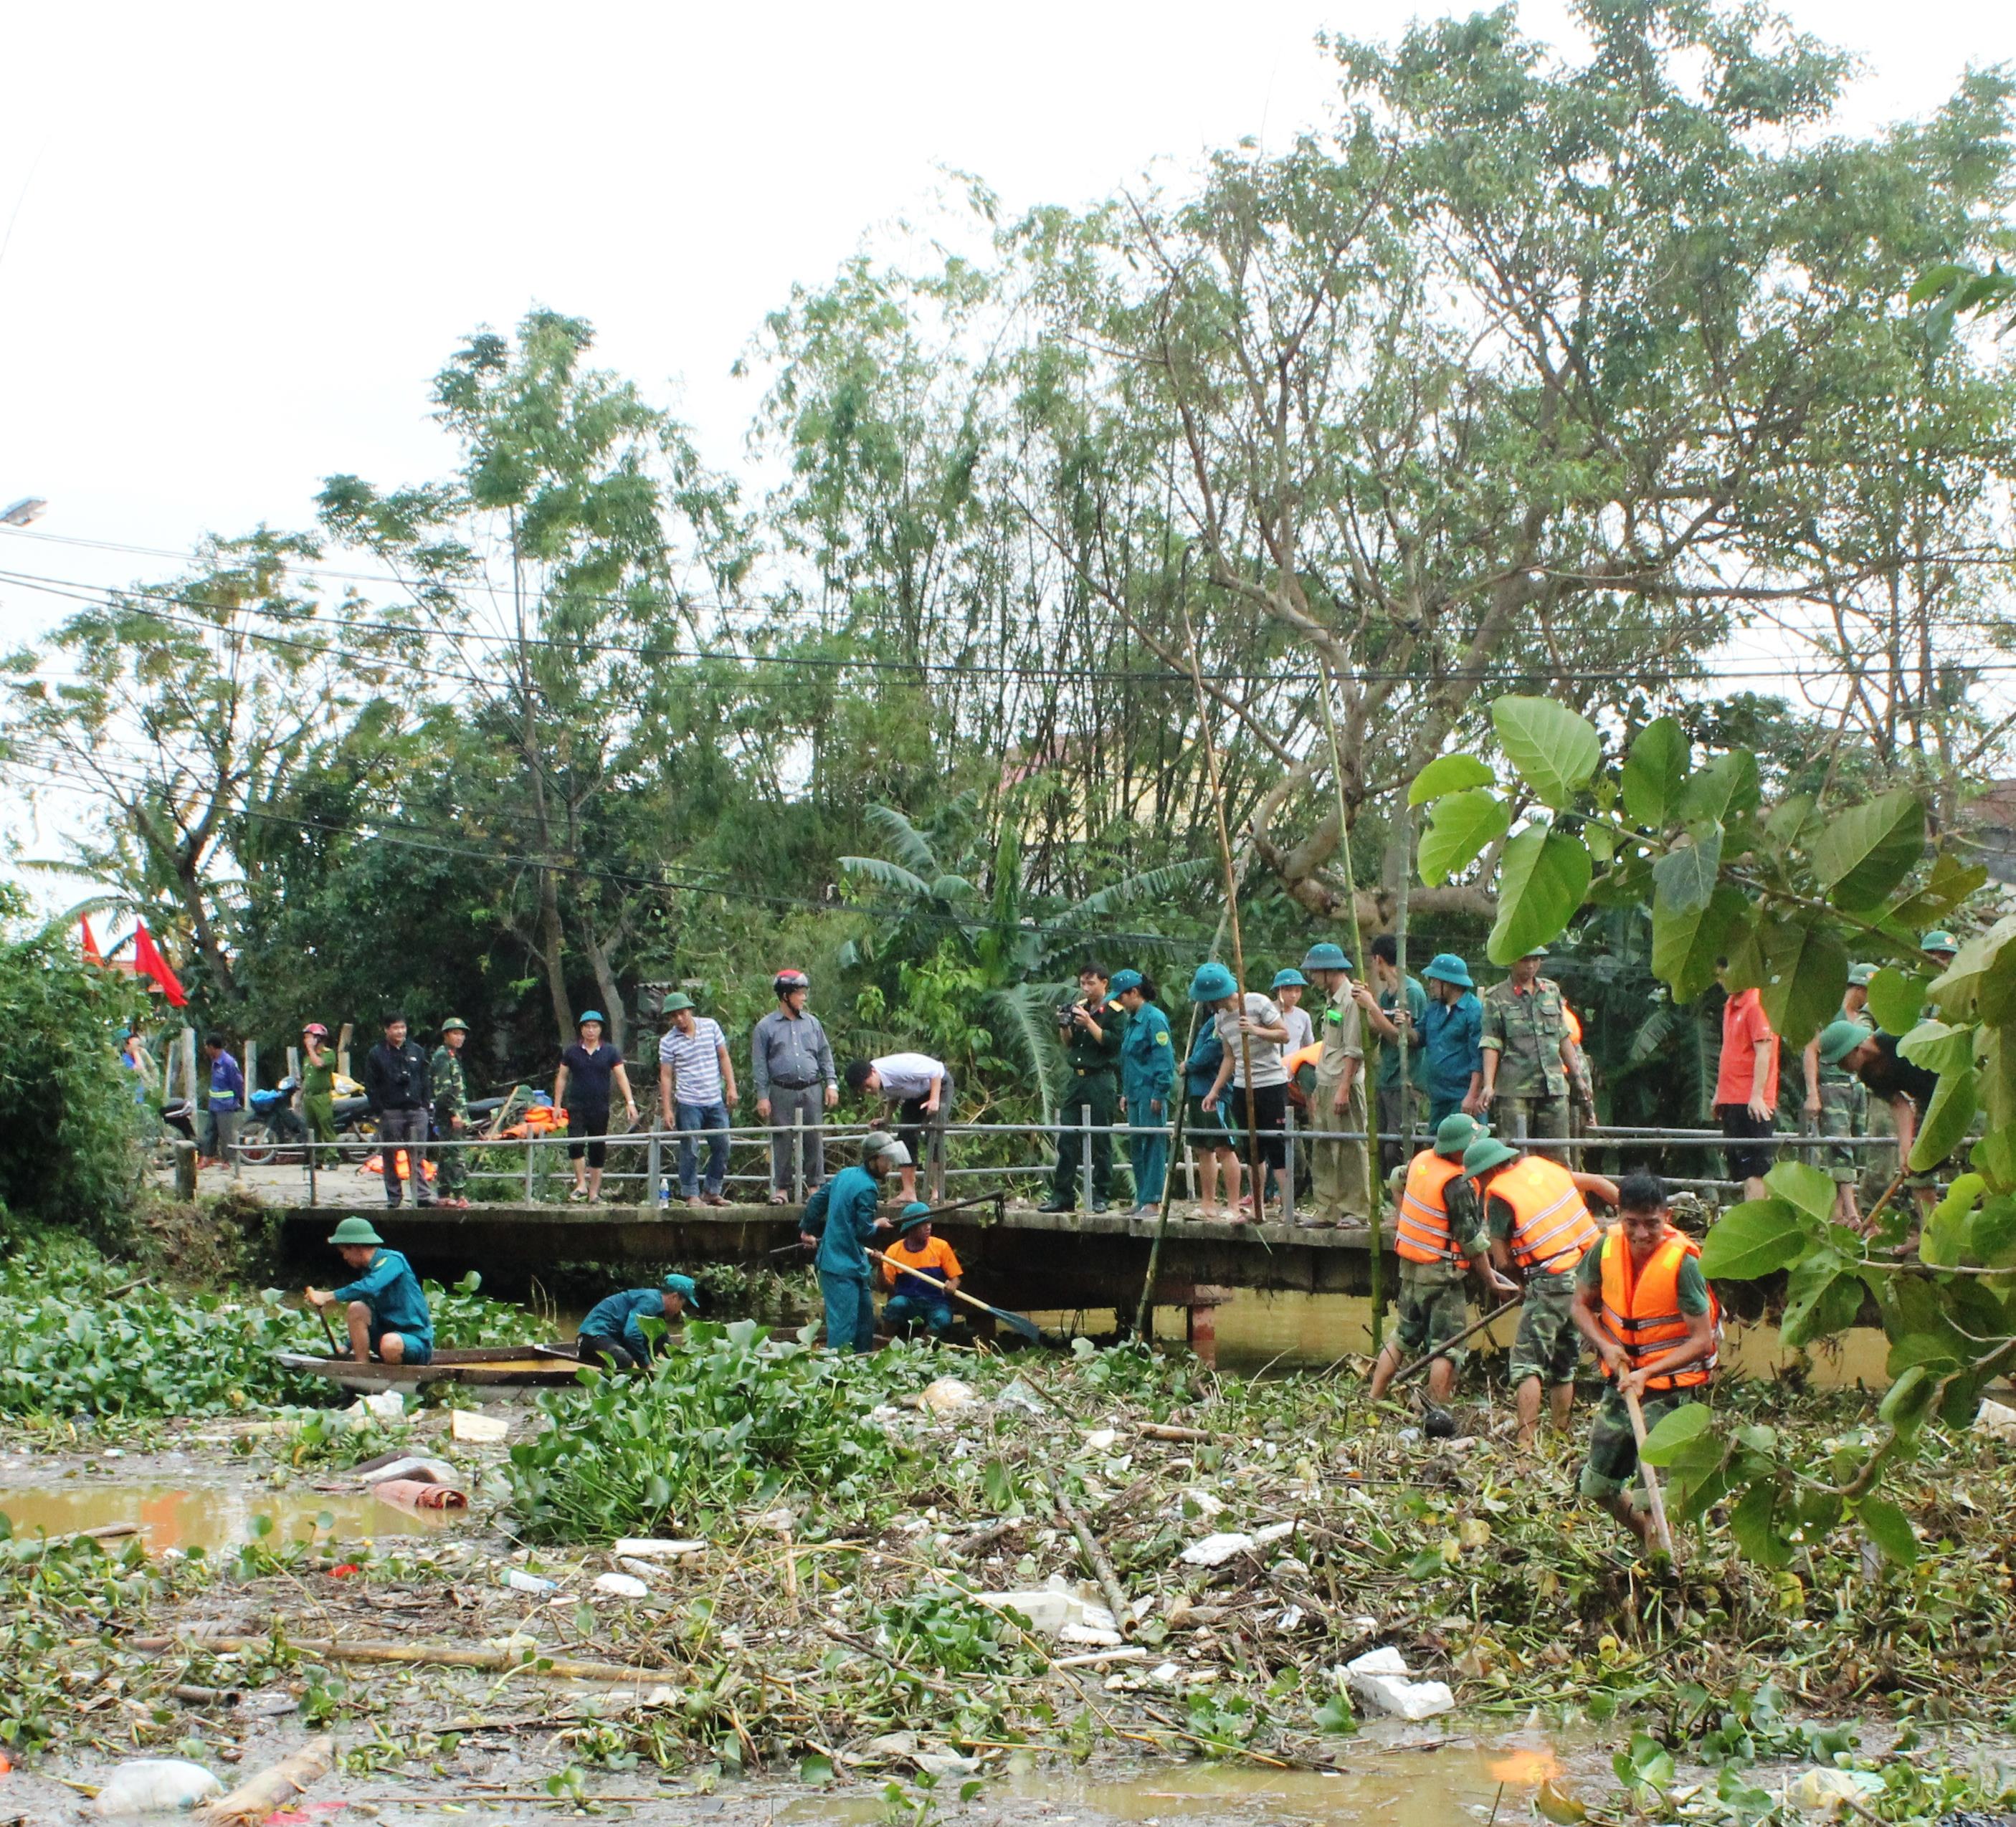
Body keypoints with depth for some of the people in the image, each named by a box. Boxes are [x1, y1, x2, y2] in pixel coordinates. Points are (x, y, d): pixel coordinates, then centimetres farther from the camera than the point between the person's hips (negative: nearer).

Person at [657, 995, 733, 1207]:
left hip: (716, 1101, 3)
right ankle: (690, 1195, 7)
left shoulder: (711, 1026, 3)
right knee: (690, 1151, -2)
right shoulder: (668, 1041, -4)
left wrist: (731, 1086, 2)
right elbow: (666, 1076, -2)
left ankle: (712, 1192, 18)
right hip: (688, 1104, -3)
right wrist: (667, 1110, -6)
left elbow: (724, 1057, 9)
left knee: (722, 1147, 6)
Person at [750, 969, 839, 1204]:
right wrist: (762, 1096, -4)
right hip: (782, 1092, -3)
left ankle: (815, 1187, 10)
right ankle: (782, 1189, 6)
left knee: (815, 1140, 3)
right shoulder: (766, 1027, 2)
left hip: (812, 1090, 3)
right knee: (782, 1141, -1)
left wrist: (831, 1083, 7)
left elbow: (825, 1054, 16)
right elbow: (759, 1064, 1)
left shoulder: (812, 1022, 12)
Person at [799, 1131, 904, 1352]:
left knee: (865, 1312, 19)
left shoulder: (845, 1174, 8)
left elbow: (817, 1200, 15)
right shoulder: (867, 1188, -19)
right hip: (845, 1265, -10)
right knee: (843, 1325, -8)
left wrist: (807, 1230, 27)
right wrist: (878, 1225, 3)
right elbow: (864, 1230, -18)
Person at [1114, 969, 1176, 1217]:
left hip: (1151, 1093, -9)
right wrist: (1125, 1093, 20)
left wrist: (1159, 1094, -17)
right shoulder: (1133, 1020, 17)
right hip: (1136, 1094, 9)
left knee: (1153, 1147, -6)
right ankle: (1142, 1199, 16)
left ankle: (1152, 1201, -5)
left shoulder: (1154, 1018, -12)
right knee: (1136, 1147, 10)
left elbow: (1164, 1058, -16)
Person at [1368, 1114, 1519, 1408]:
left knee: (1404, 1336, 20)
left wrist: (1401, 1219, 40)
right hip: (1441, 1273, -8)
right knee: (1447, 1348, 0)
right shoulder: (1457, 1185, -22)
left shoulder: (1420, 1160, 0)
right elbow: (1473, 1241, -17)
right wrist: (1490, 1280, -7)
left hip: (1410, 1266, 8)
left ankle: (1373, 1400, 22)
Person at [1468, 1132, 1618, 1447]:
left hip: (1551, 1283, -7)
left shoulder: (1498, 1195, -8)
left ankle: (1527, 1441, -13)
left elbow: (1502, 1261, -7)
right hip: (1588, 1273, 7)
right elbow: (1595, 1182, 22)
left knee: (1527, 1363, -4)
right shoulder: (1541, 1165, 10)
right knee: (1563, 1366, 17)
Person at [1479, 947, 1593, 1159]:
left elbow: (1564, 1038, 21)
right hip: (1514, 1089, -4)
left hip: (1553, 1086, 4)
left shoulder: (1552, 991, 15)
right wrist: (1488, 1086, -13)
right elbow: (1491, 1045, -2)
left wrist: (1578, 1078, 18)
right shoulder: (1496, 997, 3)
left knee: (1558, 1157, 2)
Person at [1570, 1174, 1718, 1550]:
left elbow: (1701, 1340, -19)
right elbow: (1581, 1304, 8)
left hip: (1669, 1390, -6)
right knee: (1596, 1487, 17)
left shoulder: (1683, 1261, -21)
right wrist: (1605, 1345, -11)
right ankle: (1653, 1542, 39)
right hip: (1620, 1383, 6)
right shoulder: (1606, 1248, -7)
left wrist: (1647, 1374, -28)